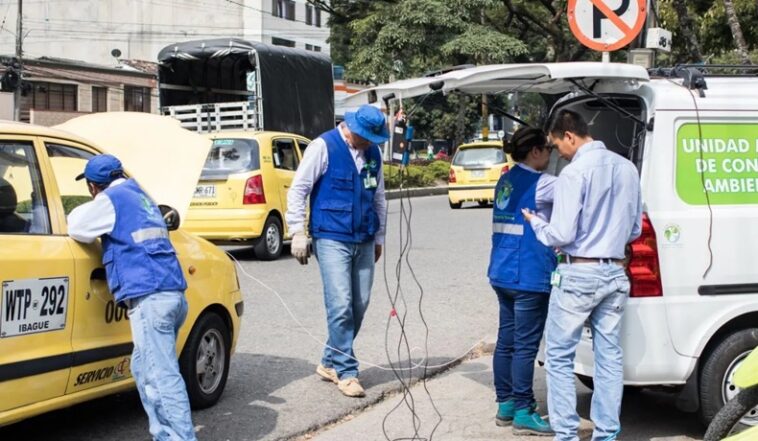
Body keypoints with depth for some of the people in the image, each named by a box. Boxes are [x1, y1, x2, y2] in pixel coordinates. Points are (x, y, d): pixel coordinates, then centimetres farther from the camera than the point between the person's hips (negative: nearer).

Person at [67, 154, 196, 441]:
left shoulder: (111, 199, 0)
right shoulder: (141, 197, 24)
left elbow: (77, 228, 2)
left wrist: (79, 212, 23)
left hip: (150, 297, -9)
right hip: (173, 293, 9)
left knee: (163, 376, -11)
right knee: (144, 368, 17)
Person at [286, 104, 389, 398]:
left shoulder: (373, 152, 11)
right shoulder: (324, 146, -6)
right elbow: (298, 189, -6)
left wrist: (379, 237, 20)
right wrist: (298, 232, -9)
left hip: (364, 242, 6)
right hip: (332, 239, -6)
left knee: (359, 305, 7)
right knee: (341, 306, -10)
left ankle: (330, 363, 23)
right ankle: (346, 372, 0)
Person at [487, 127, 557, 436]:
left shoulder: (506, 182, 14)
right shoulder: (539, 183, -12)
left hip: (502, 272, 9)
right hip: (529, 275, -9)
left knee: (506, 340, 13)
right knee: (525, 345, -3)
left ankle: (505, 405, 21)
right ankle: (523, 413, 3)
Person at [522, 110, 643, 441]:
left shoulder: (575, 172, -15)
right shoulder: (626, 168, 7)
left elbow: (562, 234, -15)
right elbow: (636, 229, 15)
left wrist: (535, 222, 3)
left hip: (579, 274, -7)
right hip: (615, 274, 7)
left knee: (559, 355, 4)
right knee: (609, 355, 11)